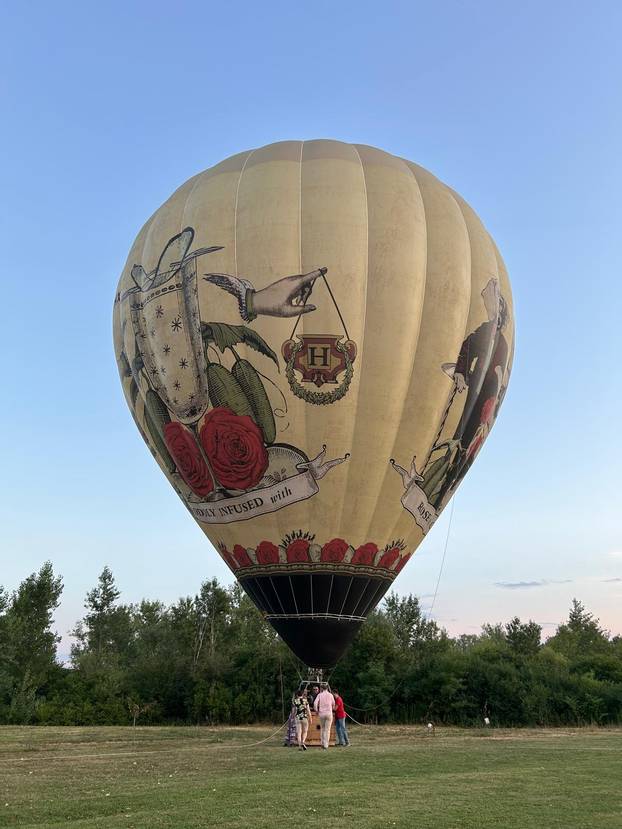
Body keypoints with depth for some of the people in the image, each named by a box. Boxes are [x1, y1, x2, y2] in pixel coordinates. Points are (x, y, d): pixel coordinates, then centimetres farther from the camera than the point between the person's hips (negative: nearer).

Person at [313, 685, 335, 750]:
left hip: (321, 713, 1)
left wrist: (316, 710, 5)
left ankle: (322, 743, 15)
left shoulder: (319, 695, 2)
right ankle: (326, 745, -8)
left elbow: (315, 703, -10)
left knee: (322, 728, 18)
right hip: (329, 713, -1)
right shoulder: (330, 695, 5)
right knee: (327, 730, -1)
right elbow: (333, 704, 14)